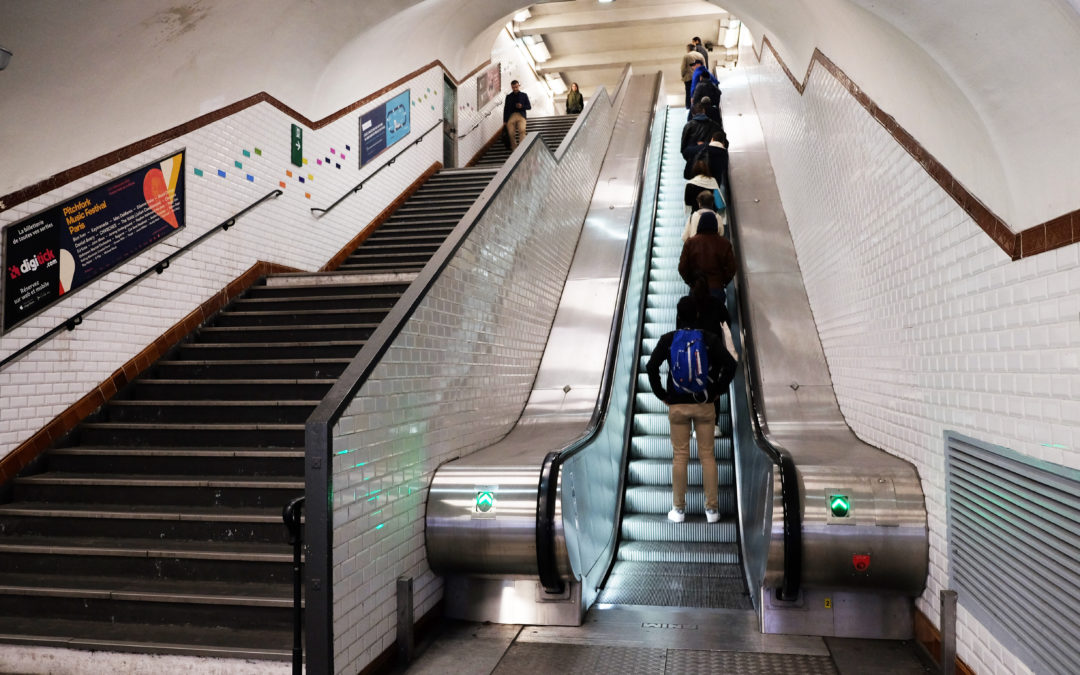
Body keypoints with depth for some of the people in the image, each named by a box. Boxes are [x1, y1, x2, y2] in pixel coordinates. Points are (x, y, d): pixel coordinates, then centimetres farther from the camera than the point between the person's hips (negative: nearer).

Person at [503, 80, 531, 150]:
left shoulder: (524, 95, 16)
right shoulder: (508, 96, 18)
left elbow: (529, 107, 14)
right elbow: (505, 109, 15)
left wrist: (522, 106, -7)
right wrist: (504, 121, 6)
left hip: (521, 115, -1)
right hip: (511, 116, 1)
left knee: (522, 130, -29)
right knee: (511, 133, -17)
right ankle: (514, 149, -9)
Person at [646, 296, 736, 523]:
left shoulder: (667, 339, -4)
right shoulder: (710, 338, -3)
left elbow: (651, 366, -11)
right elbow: (730, 364, -10)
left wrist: (661, 394, -2)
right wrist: (717, 391, -1)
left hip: (677, 405, 0)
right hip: (705, 404, 0)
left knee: (680, 457, 7)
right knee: (708, 455, 8)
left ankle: (679, 509, 13)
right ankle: (712, 509, 13)